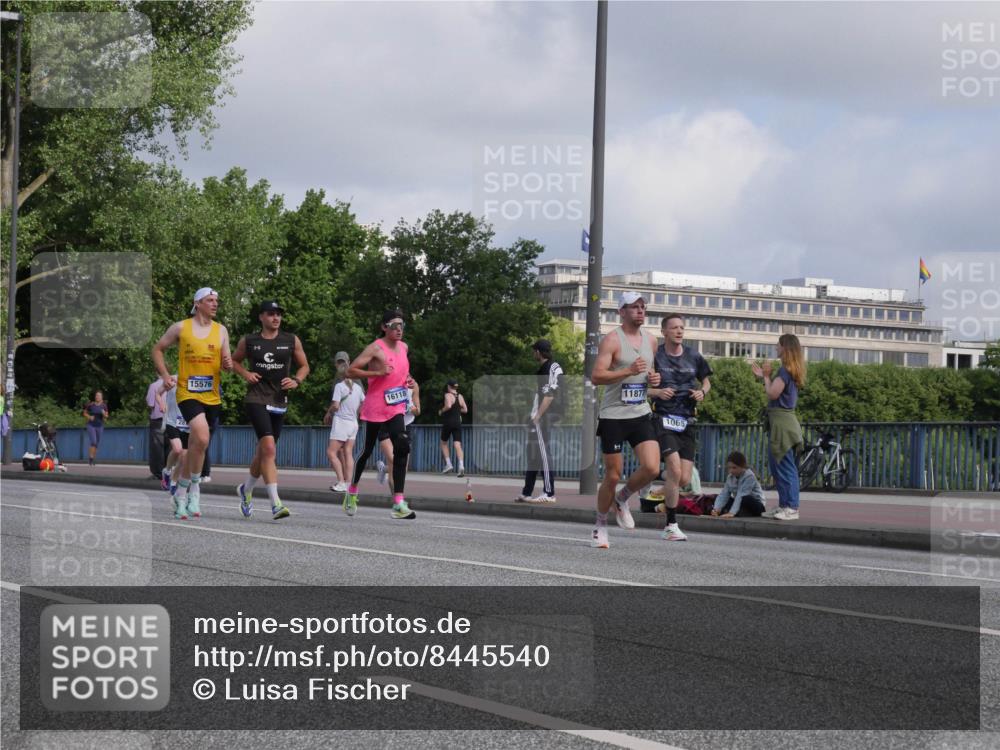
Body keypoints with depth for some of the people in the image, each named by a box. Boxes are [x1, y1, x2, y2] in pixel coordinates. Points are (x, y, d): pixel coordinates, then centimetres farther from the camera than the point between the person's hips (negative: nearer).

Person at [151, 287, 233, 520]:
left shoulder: (221, 330, 7)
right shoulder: (180, 328, -1)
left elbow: (226, 364, 11)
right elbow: (158, 349, 10)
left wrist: (228, 365, -13)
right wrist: (165, 375, -3)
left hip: (212, 396, 4)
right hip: (187, 393, -4)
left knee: (194, 445, 12)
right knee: (202, 438, -26)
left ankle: (181, 494, 26)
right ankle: (194, 486, -8)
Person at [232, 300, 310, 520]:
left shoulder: (292, 341, 6)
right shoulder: (248, 341, 4)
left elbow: (304, 366, 15)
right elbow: (234, 360, 19)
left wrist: (296, 381, -5)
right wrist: (245, 373, 0)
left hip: (279, 401, 4)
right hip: (256, 399, -4)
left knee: (263, 452, 15)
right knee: (269, 447, -20)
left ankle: (246, 489, 42)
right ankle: (276, 504, -23)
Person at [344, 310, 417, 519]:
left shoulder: (403, 347, 10)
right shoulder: (376, 348, -11)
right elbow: (350, 371, -15)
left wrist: (407, 381, 8)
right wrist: (377, 372, -24)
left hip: (396, 407, 4)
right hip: (375, 407, -4)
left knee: (402, 449, -16)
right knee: (367, 451, 9)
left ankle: (399, 503, -20)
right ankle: (352, 492, 34)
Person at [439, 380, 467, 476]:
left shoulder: (448, 395, -8)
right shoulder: (460, 396, 9)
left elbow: (448, 406, -25)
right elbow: (465, 410, 14)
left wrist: (441, 411, -8)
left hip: (448, 422, -4)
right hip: (458, 423, 4)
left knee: (443, 443, 17)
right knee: (458, 445, -5)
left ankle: (448, 464, 8)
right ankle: (461, 466, -24)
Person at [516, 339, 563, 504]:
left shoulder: (552, 368, -12)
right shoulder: (543, 368, 17)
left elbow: (549, 395, -19)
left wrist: (538, 416, -21)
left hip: (543, 418, -10)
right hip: (536, 418, 10)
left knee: (543, 453, -9)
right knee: (533, 455, 13)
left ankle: (549, 493, -7)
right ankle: (526, 493, 20)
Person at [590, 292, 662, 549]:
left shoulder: (650, 340, 12)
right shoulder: (612, 340, -9)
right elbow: (596, 376, -18)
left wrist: (653, 378, 4)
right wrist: (629, 371, -28)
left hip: (641, 414, 5)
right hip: (614, 415, -5)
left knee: (651, 468, -11)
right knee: (612, 476, -1)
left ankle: (622, 499, 17)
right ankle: (600, 525, 19)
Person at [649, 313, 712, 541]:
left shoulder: (693, 357, 8)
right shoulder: (655, 356, -2)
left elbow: (706, 381, 23)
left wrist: (703, 392, 1)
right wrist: (657, 392, -16)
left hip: (688, 421, 4)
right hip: (664, 418, -4)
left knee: (684, 479, -2)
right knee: (675, 471, -18)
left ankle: (666, 476, 35)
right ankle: (671, 525, -6)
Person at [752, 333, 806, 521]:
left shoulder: (785, 370, -13)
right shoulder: (792, 370, 16)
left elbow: (772, 393, -18)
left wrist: (766, 376, -4)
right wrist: (763, 376, 19)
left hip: (781, 422, -10)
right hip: (784, 422, 10)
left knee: (785, 467, -9)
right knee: (779, 467, 15)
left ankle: (791, 508, -10)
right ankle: (785, 505, 19)